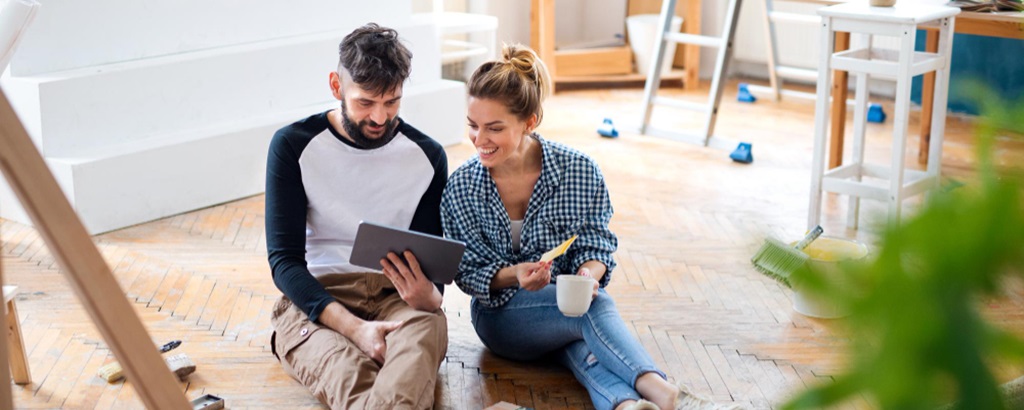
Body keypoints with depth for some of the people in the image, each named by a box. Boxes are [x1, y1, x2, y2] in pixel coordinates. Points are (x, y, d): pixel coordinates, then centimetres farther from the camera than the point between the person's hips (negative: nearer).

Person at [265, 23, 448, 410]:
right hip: (315, 298, -1)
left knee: (425, 332, -38)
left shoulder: (428, 155, 9)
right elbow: (284, 258, -3)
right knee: (346, 371, -39)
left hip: (396, 293, 1)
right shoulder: (293, 145, 2)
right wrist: (354, 327, -19)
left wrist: (429, 295, -16)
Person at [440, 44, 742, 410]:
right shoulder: (460, 188, -10)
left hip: (569, 304, 2)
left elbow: (597, 245, -4)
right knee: (593, 307, -33)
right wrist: (513, 275, -27)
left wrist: (588, 274, -28)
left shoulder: (580, 171, -11)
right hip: (501, 315, -2)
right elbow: (467, 273, -6)